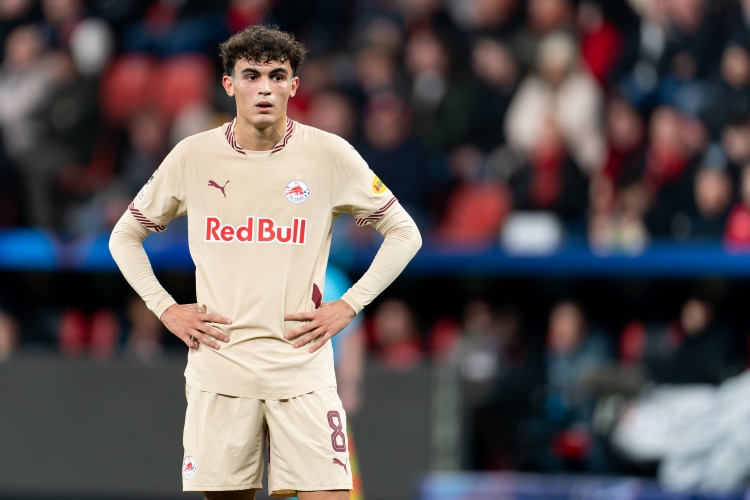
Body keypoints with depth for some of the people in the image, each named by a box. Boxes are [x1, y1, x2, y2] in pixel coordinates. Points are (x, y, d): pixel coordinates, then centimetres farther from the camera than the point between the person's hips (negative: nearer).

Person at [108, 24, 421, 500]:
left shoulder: (330, 155, 0)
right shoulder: (193, 156, 3)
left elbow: (404, 233, 10)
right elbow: (125, 236, 16)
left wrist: (348, 306, 1)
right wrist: (166, 308, 4)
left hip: (302, 367, -1)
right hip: (219, 367, 1)